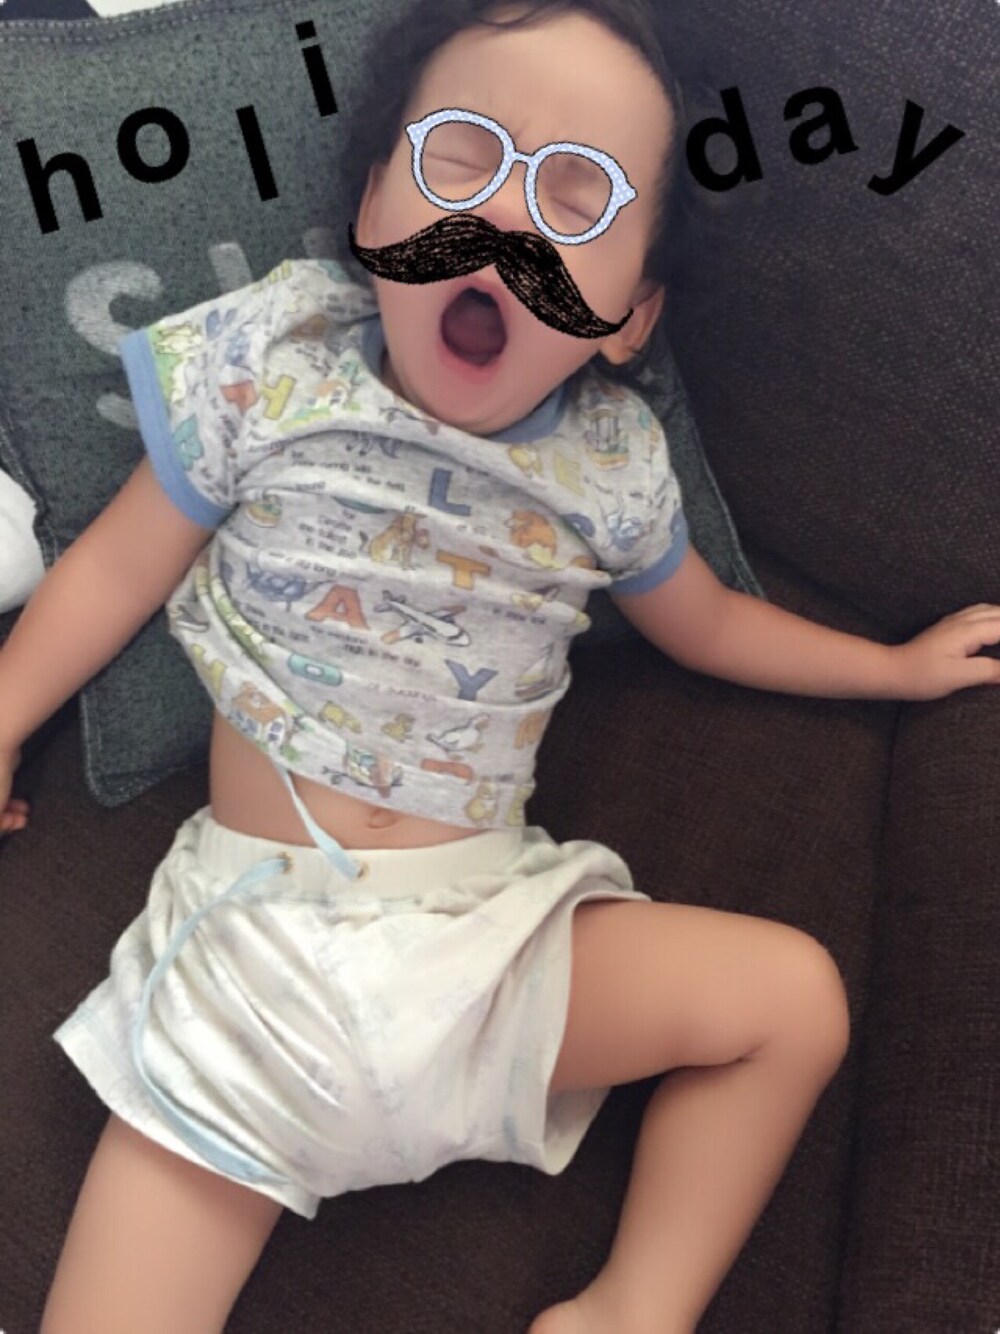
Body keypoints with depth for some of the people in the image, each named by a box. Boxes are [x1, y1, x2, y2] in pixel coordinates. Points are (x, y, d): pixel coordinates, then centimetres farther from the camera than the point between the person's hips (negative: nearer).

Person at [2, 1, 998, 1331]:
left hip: (495, 923, 2)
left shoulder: (613, 464, 0)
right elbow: (119, 565, 6)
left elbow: (706, 621, 19)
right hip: (259, 927, -1)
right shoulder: (269, 366, -4)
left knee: (797, 995, -6)